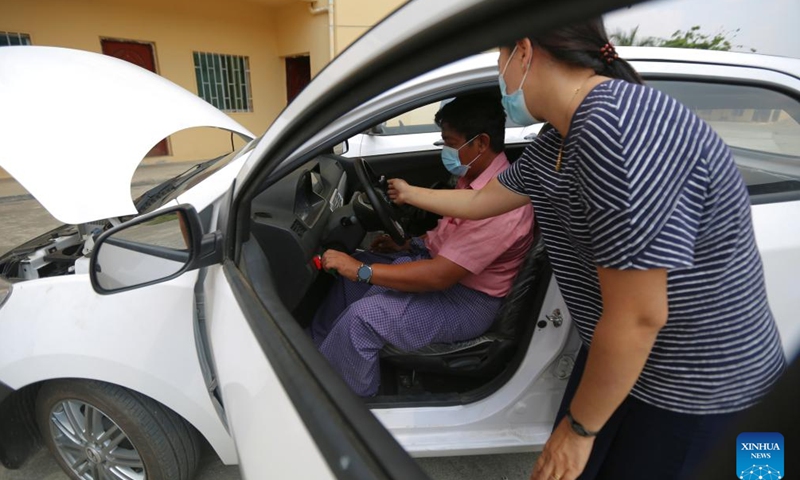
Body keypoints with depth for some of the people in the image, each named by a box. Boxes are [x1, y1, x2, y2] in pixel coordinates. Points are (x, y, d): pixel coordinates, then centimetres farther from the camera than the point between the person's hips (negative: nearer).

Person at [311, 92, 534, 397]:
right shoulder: (474, 177, 1)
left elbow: (440, 276, -32)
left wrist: (362, 270, -27)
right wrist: (405, 245, 6)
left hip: (467, 299, -10)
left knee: (363, 316, -24)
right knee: (350, 271, 11)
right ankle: (317, 347, 28)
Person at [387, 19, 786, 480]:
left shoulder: (614, 128, -31)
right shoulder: (558, 140, -1)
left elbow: (638, 317, -29)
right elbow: (482, 200, 14)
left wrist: (580, 427, -14)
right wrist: (411, 194, 27)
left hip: (698, 387, -7)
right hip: (617, 355, 7)